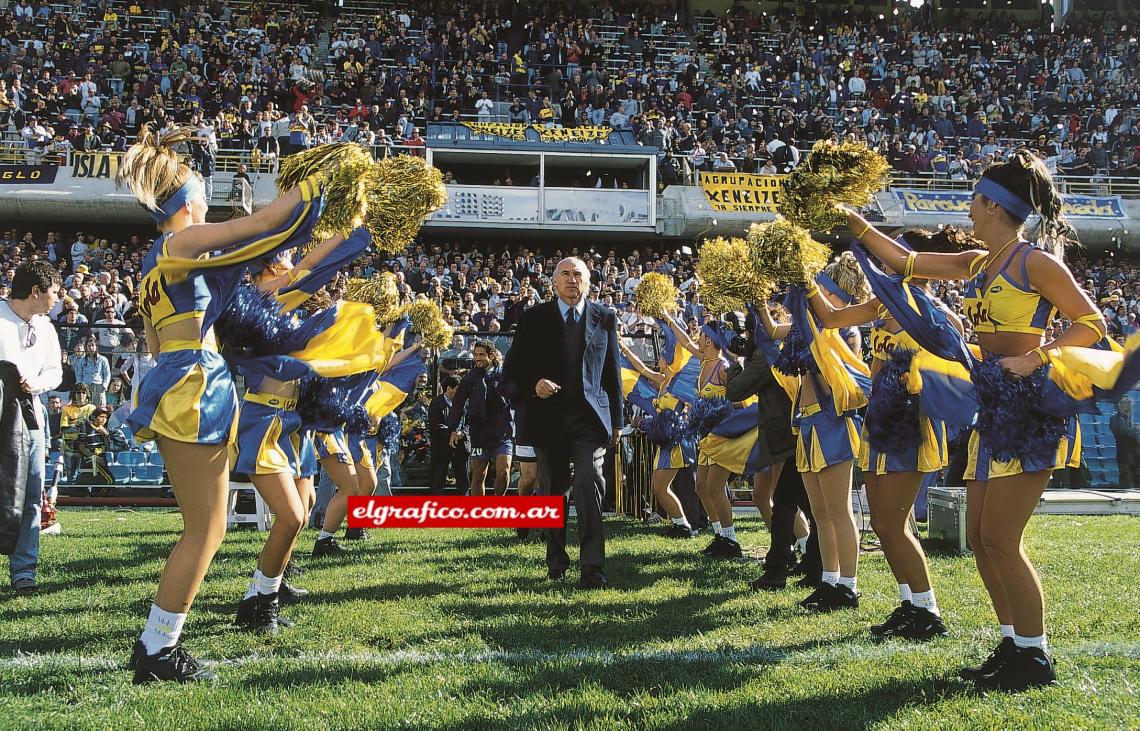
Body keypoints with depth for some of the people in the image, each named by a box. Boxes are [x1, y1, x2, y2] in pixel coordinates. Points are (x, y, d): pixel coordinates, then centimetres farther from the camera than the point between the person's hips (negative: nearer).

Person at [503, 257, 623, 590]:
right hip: (549, 416, 1)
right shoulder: (534, 318, 5)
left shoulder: (604, 318, 9)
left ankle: (593, 569, -16)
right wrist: (534, 384, -16)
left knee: (589, 484, -16)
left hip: (591, 416, -1)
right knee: (553, 492, 10)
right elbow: (512, 368, 5)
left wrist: (617, 420, 9)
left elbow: (612, 372, 11)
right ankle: (556, 562, 26)